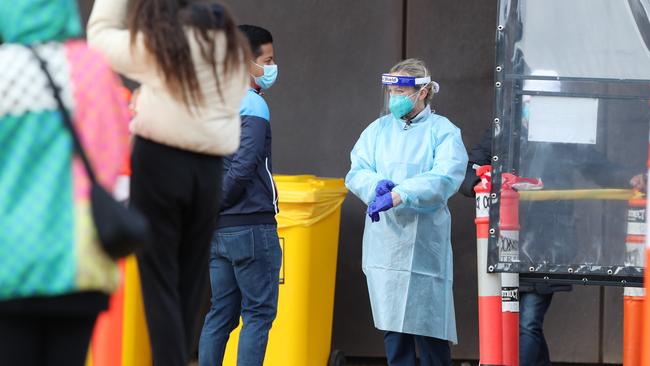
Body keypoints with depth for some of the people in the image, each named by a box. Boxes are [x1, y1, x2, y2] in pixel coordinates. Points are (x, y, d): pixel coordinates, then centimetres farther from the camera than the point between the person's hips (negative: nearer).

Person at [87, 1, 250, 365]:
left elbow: (100, 34, 7)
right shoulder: (230, 45, 8)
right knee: (192, 280, 12)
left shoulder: (156, 44, -6)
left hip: (160, 162, -5)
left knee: (160, 280, -1)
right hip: (209, 169, 5)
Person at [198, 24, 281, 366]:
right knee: (259, 312, -3)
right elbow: (243, 167, -23)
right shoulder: (252, 105, -13)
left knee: (222, 313, 11)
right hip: (251, 226, -8)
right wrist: (216, 204, -9)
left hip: (219, 231, 8)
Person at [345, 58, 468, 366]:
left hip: (423, 243, -4)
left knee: (427, 325, -6)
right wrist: (378, 186, -17)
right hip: (384, 240, 4)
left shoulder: (443, 131, 0)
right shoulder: (378, 130, 15)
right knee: (392, 323, 5)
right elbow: (357, 173, 6)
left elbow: (444, 179, -14)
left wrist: (397, 196, -23)